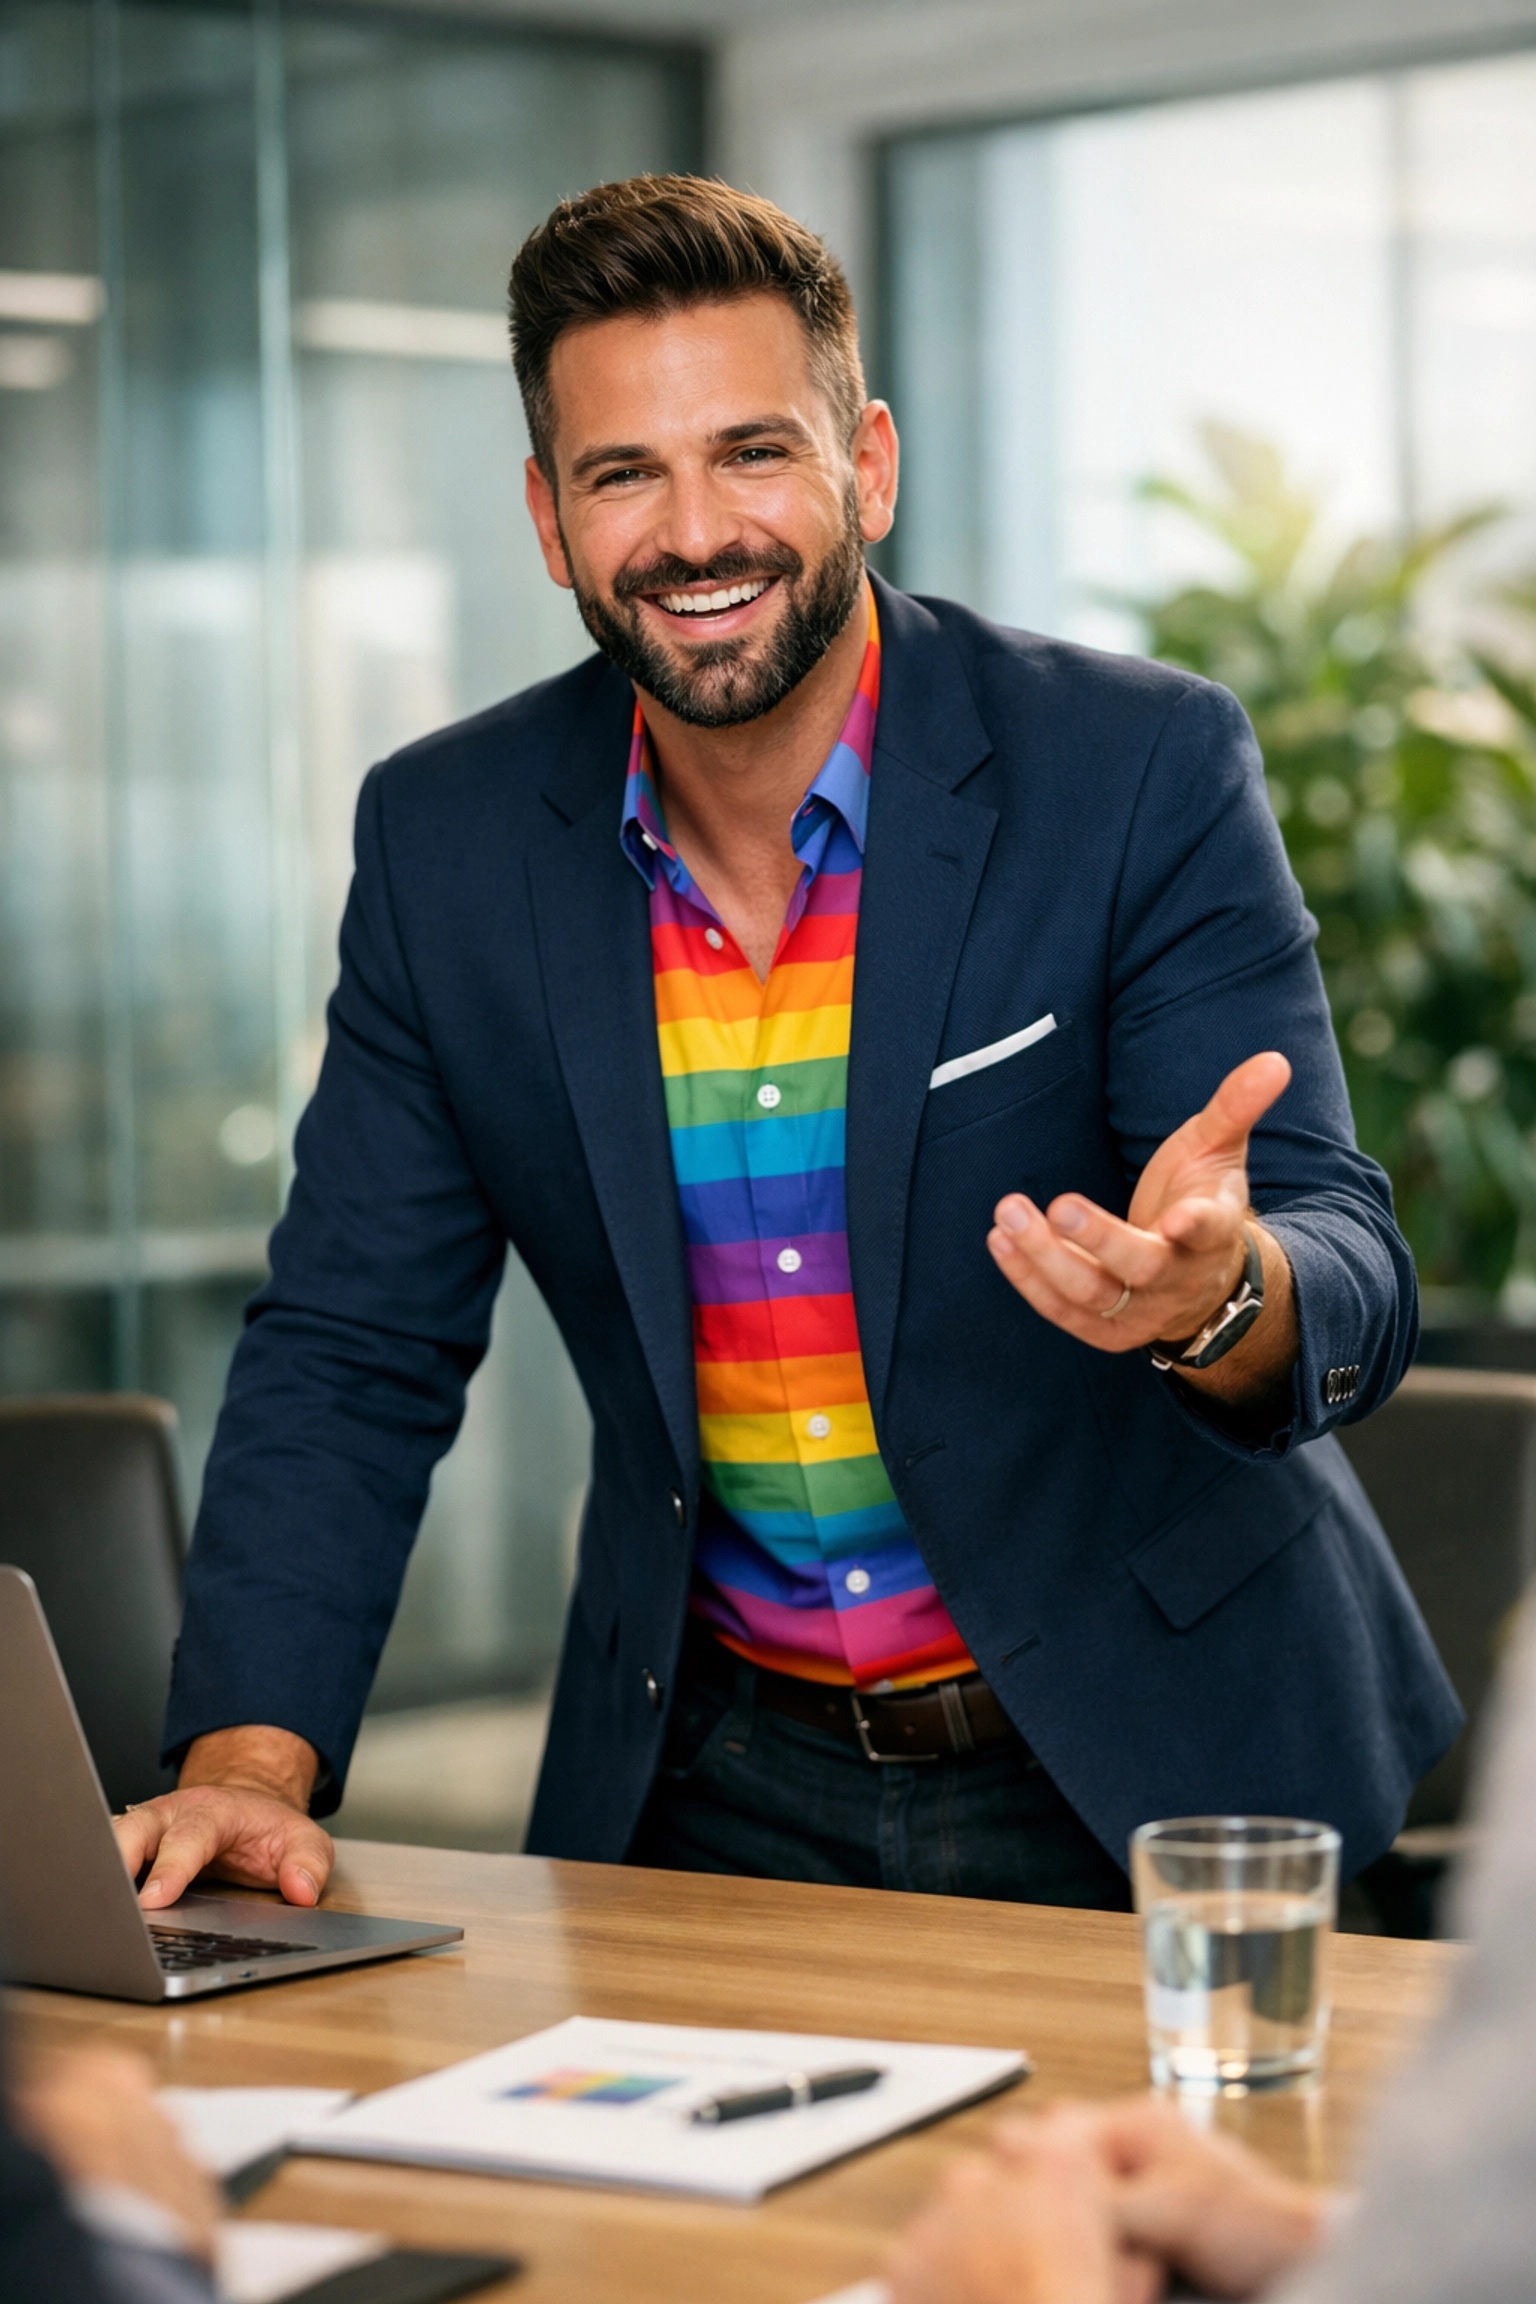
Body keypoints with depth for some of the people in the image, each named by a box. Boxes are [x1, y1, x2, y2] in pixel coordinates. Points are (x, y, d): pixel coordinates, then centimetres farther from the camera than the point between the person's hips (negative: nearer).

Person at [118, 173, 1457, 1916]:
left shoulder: (1144, 772, -12)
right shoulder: (447, 838, -2)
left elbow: (1350, 1280, -16)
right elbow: (354, 1348, 2)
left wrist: (1214, 1288, -41)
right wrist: (251, 1759, -13)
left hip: (1140, 1770, -1)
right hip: (718, 1782, 2)